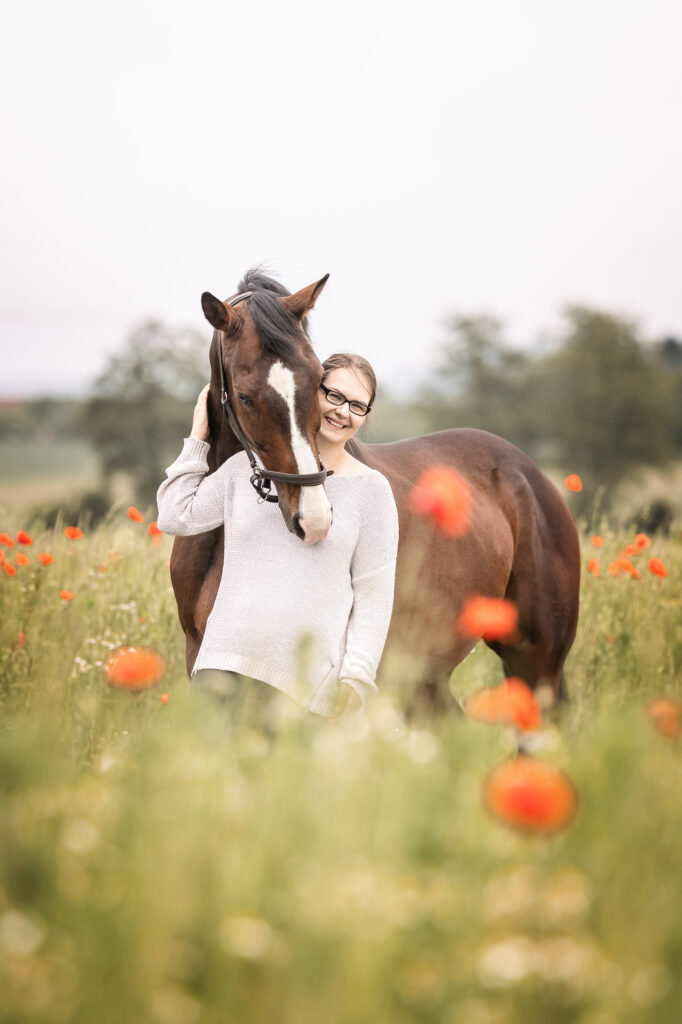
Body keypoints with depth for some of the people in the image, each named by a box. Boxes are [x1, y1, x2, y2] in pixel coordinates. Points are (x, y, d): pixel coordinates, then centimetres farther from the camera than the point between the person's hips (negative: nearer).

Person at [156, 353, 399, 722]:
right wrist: (197, 440, 17)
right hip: (227, 660, 2)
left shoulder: (371, 489, 5)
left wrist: (356, 678, -5)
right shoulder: (247, 466, 11)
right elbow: (175, 517, 14)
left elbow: (373, 594, 3)